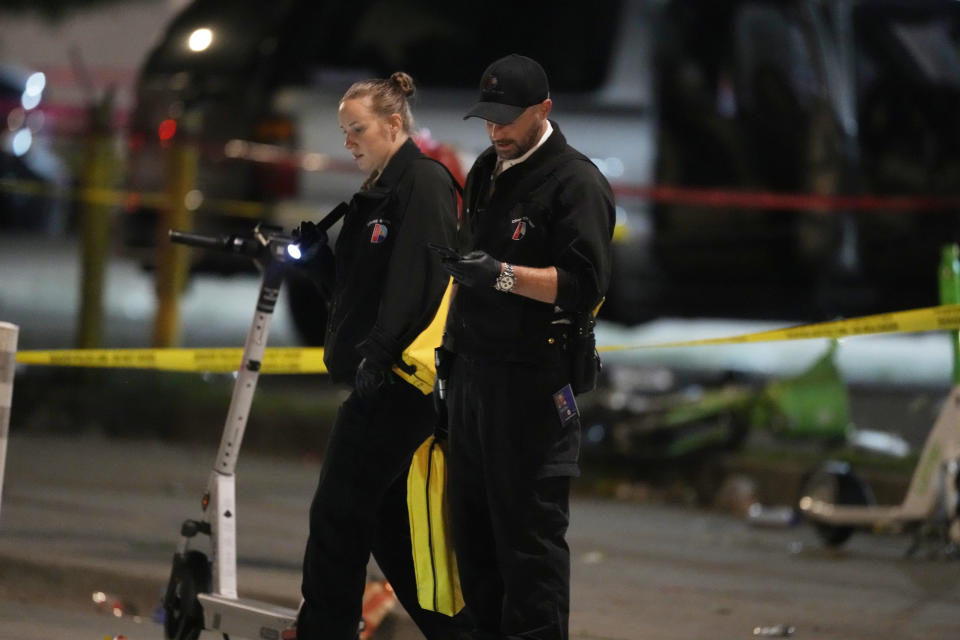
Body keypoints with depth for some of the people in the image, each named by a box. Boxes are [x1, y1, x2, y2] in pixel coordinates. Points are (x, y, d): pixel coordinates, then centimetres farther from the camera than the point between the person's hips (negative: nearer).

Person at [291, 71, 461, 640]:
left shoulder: (425, 183, -10)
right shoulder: (378, 193, 20)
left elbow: (419, 279, -21)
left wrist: (378, 352, -27)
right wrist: (316, 255, 5)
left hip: (399, 379, -10)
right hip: (377, 381, 10)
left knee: (339, 515, -6)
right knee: (390, 518, 11)